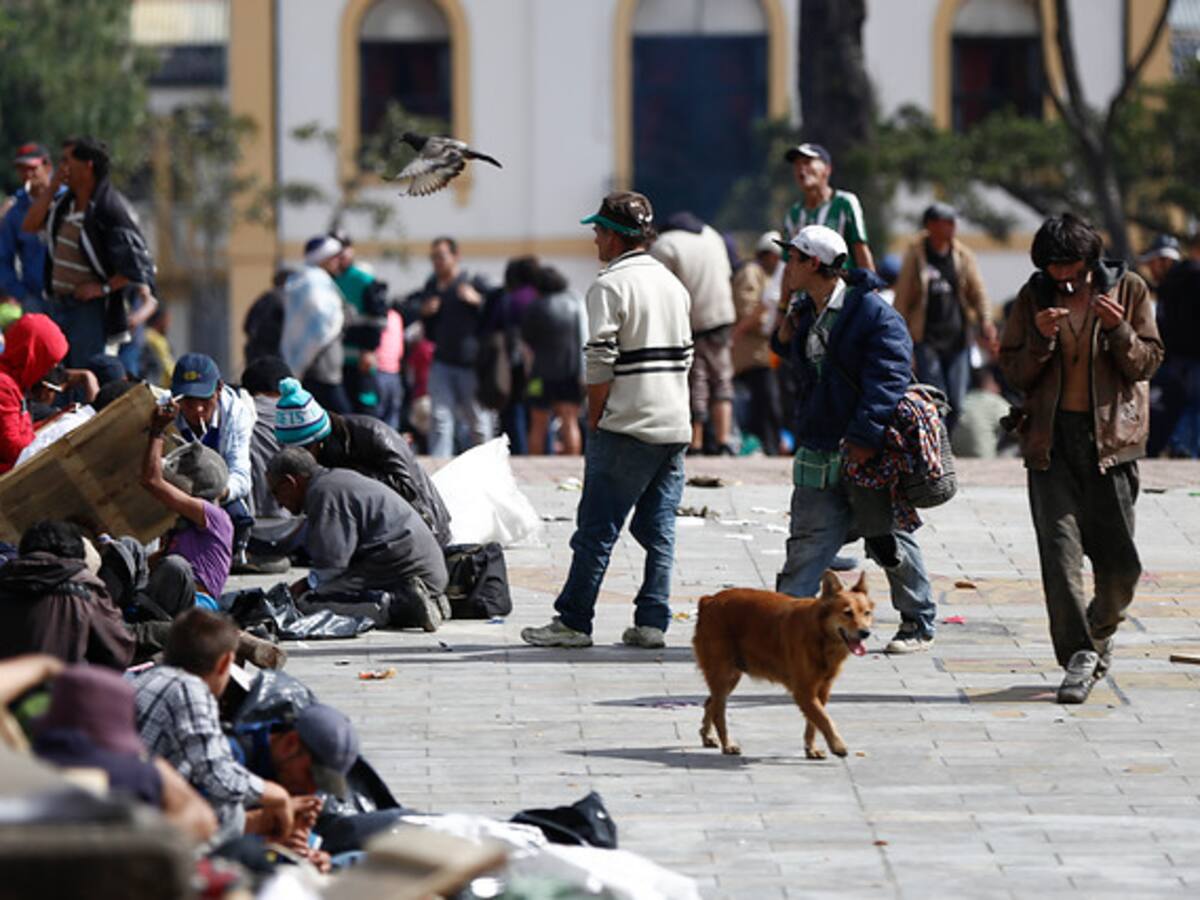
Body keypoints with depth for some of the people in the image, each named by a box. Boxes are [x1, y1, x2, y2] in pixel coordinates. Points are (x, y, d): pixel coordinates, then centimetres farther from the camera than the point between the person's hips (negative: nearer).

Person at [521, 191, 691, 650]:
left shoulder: (610, 286, -9)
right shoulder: (674, 285, 15)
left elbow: (601, 363, -15)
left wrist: (594, 420, -5)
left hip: (626, 426, -7)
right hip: (674, 425, 7)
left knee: (597, 527, -2)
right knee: (658, 529, 7)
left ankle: (573, 621, 0)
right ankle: (651, 623, 4)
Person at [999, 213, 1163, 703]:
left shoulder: (1128, 290, 2)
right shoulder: (1034, 296, 6)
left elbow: (1147, 363, 1)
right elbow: (1014, 371, 5)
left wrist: (1119, 330, -17)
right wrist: (1041, 337, -13)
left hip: (1111, 437, -1)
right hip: (1051, 437, 1)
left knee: (1119, 561, 1)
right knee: (1060, 548, -10)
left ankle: (1100, 632, 29)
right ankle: (1078, 655, -8)